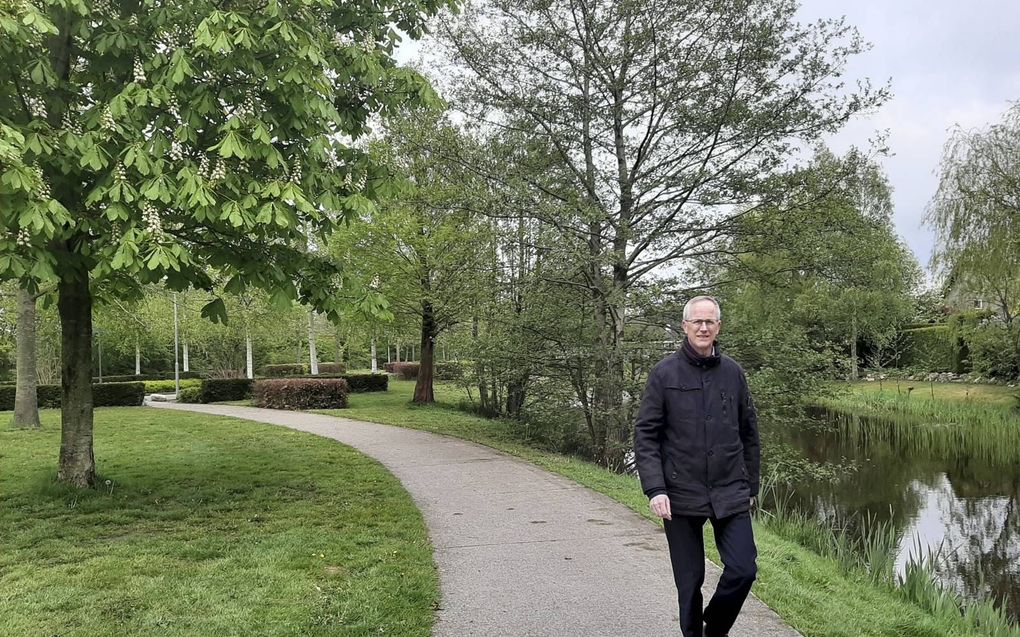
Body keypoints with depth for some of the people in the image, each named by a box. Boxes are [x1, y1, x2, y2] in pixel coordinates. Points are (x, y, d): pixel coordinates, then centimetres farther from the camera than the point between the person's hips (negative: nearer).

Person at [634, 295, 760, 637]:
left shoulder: (733, 372, 5)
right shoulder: (664, 373, -3)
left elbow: (749, 432, 13)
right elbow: (645, 434, -4)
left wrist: (750, 485, 12)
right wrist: (654, 488, -13)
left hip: (730, 494, 2)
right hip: (681, 494, -2)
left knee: (743, 570, -4)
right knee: (689, 581, 6)